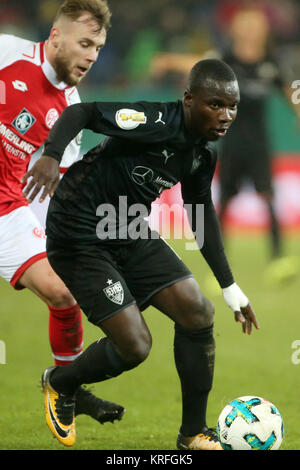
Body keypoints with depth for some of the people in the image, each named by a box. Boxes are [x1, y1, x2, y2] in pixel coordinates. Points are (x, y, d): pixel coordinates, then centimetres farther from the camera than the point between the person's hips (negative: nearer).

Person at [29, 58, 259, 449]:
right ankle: (59, 384, 21)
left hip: (131, 233, 8)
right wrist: (51, 156, -47)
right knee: (134, 345, -12)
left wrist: (230, 287, 17)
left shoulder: (204, 151, 1)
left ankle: (193, 435, 10)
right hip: (80, 237, -8)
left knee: (198, 314, -3)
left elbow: (201, 211, 15)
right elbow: (81, 112, -28)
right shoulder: (157, 122, -25)